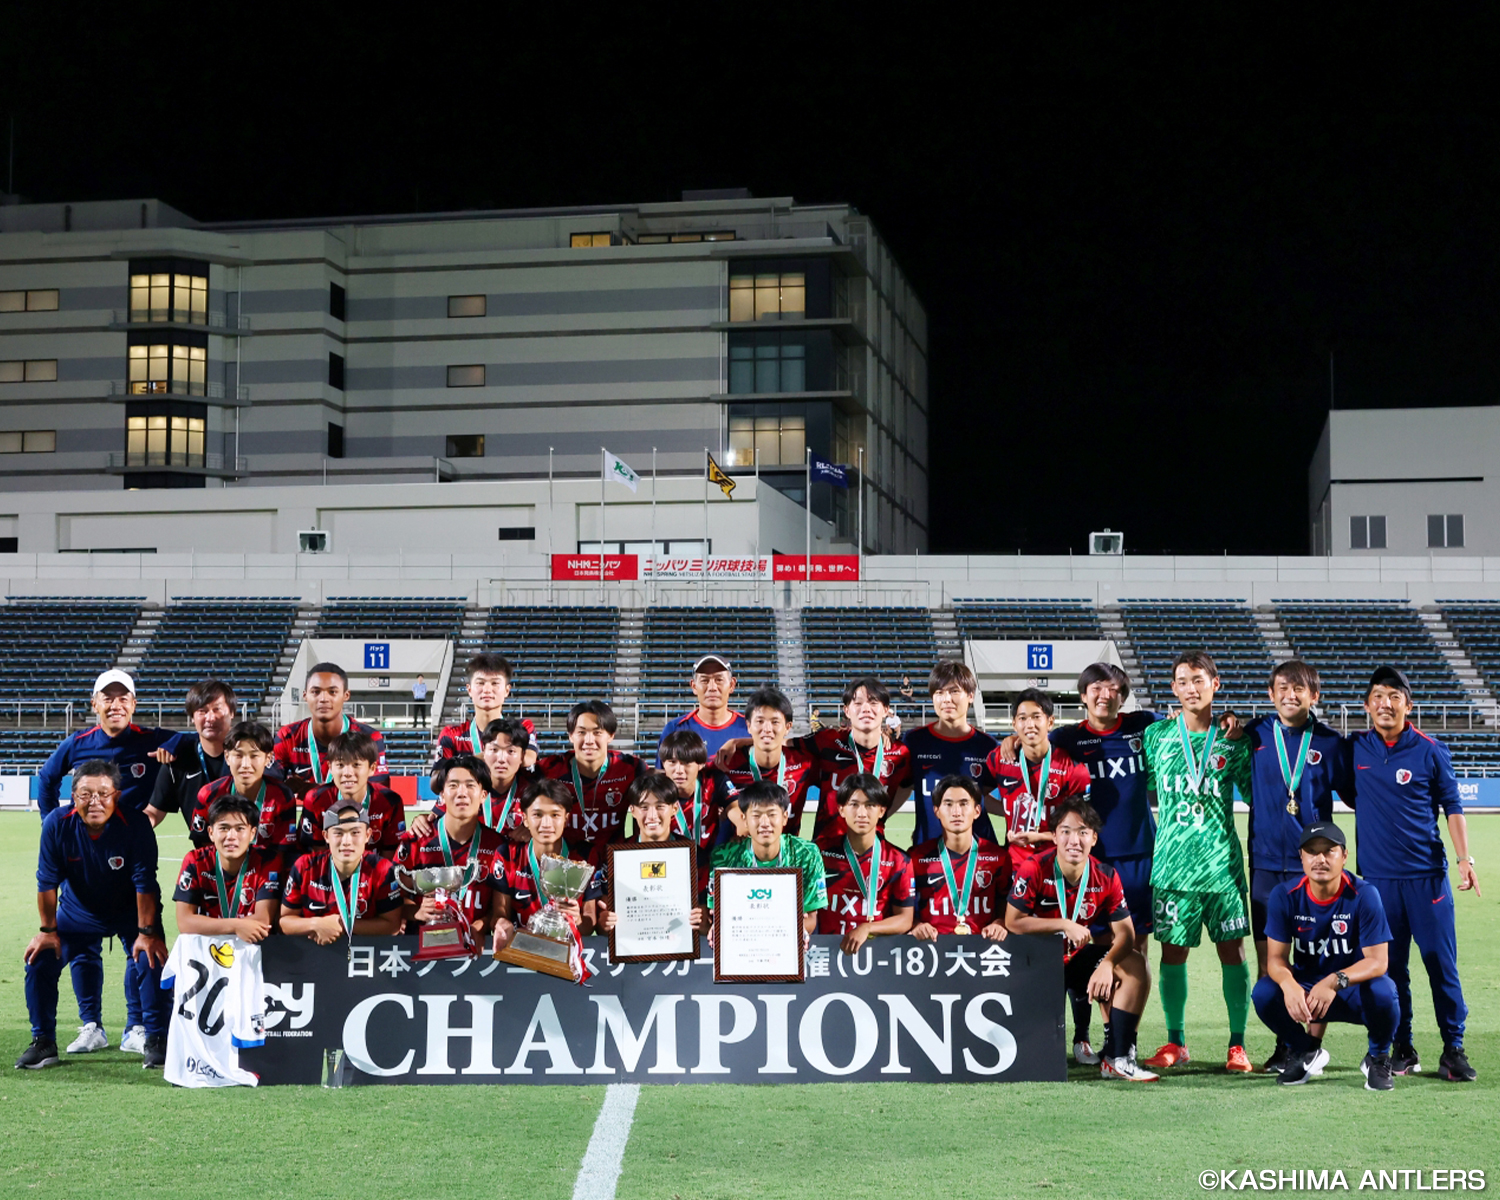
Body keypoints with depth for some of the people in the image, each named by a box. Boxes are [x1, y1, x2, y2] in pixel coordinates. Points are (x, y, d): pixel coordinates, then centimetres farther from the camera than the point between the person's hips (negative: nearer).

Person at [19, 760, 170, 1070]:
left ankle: (155, 1039, -5)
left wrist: (146, 932, -21)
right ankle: (43, 1041, 9)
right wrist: (48, 930, -8)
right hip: (78, 911, 2)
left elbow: (145, 883, -23)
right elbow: (47, 882, -12)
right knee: (39, 960, -7)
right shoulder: (57, 824, -23)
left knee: (151, 960, -20)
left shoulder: (136, 824, -29)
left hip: (131, 911, -2)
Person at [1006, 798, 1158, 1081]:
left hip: (1078, 959, 4)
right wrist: (1065, 925, -24)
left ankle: (1117, 1058, -14)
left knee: (1134, 966, -17)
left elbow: (1125, 933, -9)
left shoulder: (1106, 878, -7)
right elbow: (1012, 922, -20)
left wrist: (1107, 965, -29)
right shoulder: (1034, 868, -18)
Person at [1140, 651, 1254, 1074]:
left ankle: (1237, 1044, 11)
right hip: (1172, 862, 1)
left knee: (1231, 950, 1)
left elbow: (1255, 793, 10)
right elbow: (1143, 789, 15)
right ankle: (1175, 1042, 16)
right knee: (1172, 951, 3)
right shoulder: (1156, 735, 6)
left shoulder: (1233, 740, 4)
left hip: (1223, 861, -1)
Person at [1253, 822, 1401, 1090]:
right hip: (1305, 990, 2)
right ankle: (1306, 1051, 6)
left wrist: (1335, 981, -42)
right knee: (1264, 993, -26)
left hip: (1355, 991, -2)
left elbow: (1378, 961, -23)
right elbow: (1276, 958, -12)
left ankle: (1378, 1058, -1)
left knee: (1382, 992, -35)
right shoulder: (1284, 896, -12)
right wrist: (1289, 985, -37)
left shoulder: (1364, 895, -19)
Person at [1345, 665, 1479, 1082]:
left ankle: (1453, 1049, 6)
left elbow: (1452, 806, 3)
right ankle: (1402, 1048, 15)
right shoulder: (1355, 749, 5)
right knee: (1390, 966, 5)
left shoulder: (1430, 751, 0)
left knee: (1440, 960, -2)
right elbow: (1351, 797, 22)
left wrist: (1464, 858, -4)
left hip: (1426, 874, -2)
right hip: (1377, 875, 2)